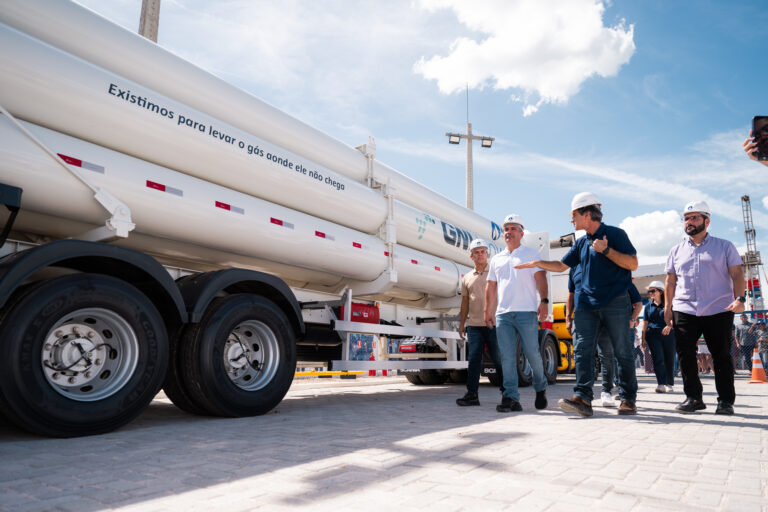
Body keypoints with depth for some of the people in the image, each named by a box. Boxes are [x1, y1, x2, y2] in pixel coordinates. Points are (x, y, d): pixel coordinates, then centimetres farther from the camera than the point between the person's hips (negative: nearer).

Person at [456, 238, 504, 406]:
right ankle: (472, 394, 5)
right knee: (473, 360, 1)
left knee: (499, 359, 2)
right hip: (474, 325, 3)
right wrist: (462, 323, 15)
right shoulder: (467, 278, 16)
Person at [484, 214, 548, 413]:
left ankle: (540, 387, 24)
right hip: (502, 314, 4)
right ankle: (510, 398, 1)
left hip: (526, 312, -3)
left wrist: (544, 301, -15)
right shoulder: (497, 259, 21)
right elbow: (491, 287, 22)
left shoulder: (532, 254, 10)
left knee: (532, 353, -2)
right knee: (507, 356, -2)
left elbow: (540, 278, -2)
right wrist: (488, 311, 16)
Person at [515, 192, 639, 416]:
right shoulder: (581, 243, 17)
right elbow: (562, 265, 26)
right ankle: (582, 398, -10)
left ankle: (628, 399, 13)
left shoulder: (615, 234, -2)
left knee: (622, 352, 1)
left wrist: (606, 250, -17)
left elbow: (633, 264, -9)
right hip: (587, 303, 6)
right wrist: (538, 263, 17)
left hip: (615, 303, -5)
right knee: (582, 349, -7)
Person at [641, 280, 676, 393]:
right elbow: (645, 323, 12)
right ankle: (661, 384, -14)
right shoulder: (648, 306, 12)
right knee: (658, 358, -11)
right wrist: (643, 338, 7)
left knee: (669, 359, 3)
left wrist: (669, 326, -20)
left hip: (668, 334, -1)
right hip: (653, 335, 1)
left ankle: (670, 384, 18)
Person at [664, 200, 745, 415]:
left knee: (721, 356, 1)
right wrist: (667, 307, 9)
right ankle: (693, 398, 9)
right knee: (685, 355, -2)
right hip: (684, 311, 2)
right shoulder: (677, 251, 16)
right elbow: (670, 282, 16)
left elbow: (737, 274, 3)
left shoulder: (724, 246, 9)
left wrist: (739, 298, -13)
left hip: (718, 311, -2)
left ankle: (726, 401, 12)